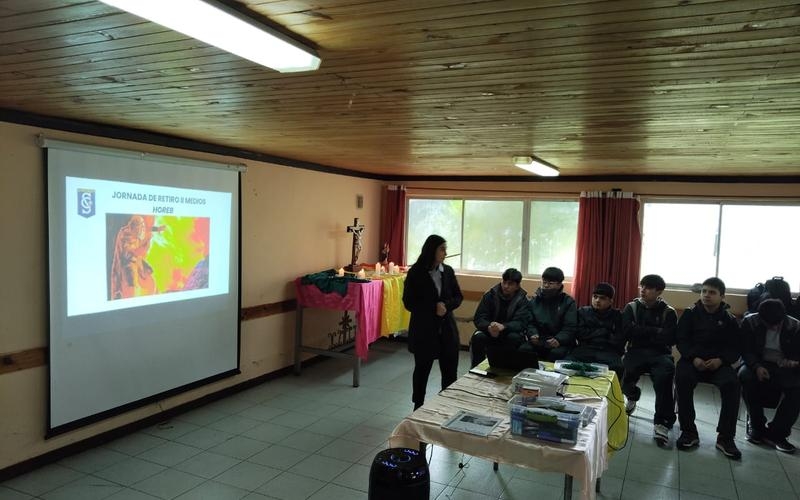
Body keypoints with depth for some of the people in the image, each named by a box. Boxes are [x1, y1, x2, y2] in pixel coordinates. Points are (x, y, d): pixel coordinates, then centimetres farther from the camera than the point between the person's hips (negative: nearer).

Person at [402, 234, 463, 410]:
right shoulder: (415, 273, -9)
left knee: (450, 371, 4)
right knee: (422, 369, 11)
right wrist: (433, 308, -19)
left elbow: (458, 297, 7)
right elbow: (409, 303, -10)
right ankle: (418, 407, 26)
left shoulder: (448, 271, 3)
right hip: (424, 329, -3)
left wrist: (446, 305, -13)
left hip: (446, 328, 3)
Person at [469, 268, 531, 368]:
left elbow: (521, 323, -18)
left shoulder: (522, 299, -8)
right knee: (478, 337, -30)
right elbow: (478, 318, -9)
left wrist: (503, 326, -40)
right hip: (490, 333, 1)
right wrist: (489, 327, -33)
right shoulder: (491, 294, -5)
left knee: (515, 338, -34)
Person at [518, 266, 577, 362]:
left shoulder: (568, 302, 2)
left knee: (556, 353, -36)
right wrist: (533, 334, -10)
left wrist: (558, 340, -25)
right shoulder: (535, 300, 13)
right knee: (523, 349, -28)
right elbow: (530, 322, 13)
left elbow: (570, 327, -6)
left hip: (560, 342, -2)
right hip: (538, 341, 3)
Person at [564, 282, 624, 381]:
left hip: (608, 351, 0)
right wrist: (603, 332, 2)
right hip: (585, 349, 0)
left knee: (617, 368, -34)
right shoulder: (583, 311, 17)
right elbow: (579, 334, 3)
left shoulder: (617, 316, 15)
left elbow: (619, 341, 2)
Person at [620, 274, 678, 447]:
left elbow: (670, 338, -8)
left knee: (664, 376, -34)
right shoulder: (631, 307, 8)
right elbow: (627, 333, -5)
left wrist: (640, 332, -7)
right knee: (622, 370, -30)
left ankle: (662, 422, -18)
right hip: (636, 351, 1)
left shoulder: (668, 312, 6)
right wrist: (654, 332, -9)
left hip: (660, 353, -1)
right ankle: (632, 395, 9)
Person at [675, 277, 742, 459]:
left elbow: (736, 348, 4)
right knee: (682, 378, -32)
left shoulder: (729, 319, 7)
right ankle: (689, 432, -19)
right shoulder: (690, 313, 4)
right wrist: (693, 358, -17)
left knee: (731, 384, -30)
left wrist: (721, 360, -16)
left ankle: (725, 437, -18)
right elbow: (681, 340, 1)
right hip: (692, 360, -1)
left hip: (718, 363, 1)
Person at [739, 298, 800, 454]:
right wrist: (757, 366, -27)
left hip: (785, 367, 1)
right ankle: (757, 425, -14)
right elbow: (746, 350, -7)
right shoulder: (750, 322, -4)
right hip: (759, 364, -1)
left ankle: (776, 432, -17)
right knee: (745, 376, -35)